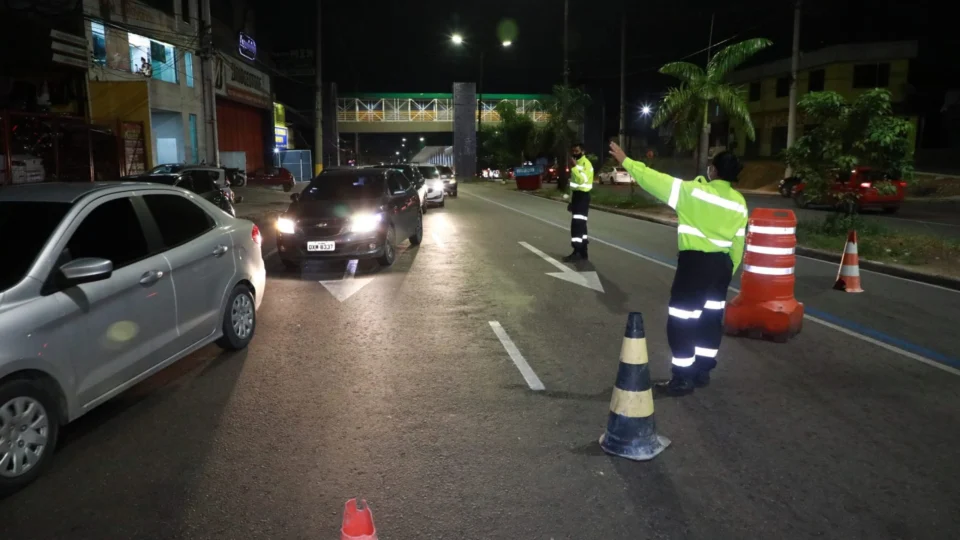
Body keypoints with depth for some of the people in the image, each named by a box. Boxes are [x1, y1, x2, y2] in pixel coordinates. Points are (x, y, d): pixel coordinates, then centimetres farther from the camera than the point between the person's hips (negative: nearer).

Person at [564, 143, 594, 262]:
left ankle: (577, 253, -14)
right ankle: (583, 252, 15)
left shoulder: (586, 163, -12)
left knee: (577, 224, -14)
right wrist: (571, 201, 21)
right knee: (580, 224, 10)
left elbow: (583, 180, -27)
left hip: (582, 196, -10)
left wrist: (574, 166, -27)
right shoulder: (576, 164, 19)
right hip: (576, 195, 10)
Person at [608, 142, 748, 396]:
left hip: (695, 262, -7)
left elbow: (655, 180, -12)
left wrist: (626, 161, -4)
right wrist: (729, 270, 20)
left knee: (681, 321, 0)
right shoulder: (739, 202, 4)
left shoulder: (694, 191, -14)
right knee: (711, 319, 17)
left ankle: (683, 378, 4)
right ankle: (702, 370, 27)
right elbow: (738, 242, 8)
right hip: (722, 264, 7)